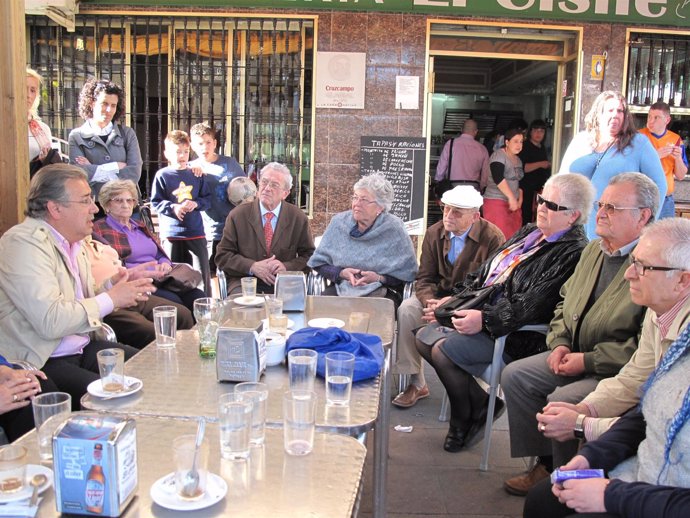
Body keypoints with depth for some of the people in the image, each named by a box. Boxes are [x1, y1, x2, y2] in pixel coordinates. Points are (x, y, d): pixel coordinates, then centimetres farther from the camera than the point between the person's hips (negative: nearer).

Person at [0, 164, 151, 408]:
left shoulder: (70, 241, 10)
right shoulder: (24, 242, -18)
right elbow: (50, 321, -27)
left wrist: (112, 286, -3)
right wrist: (111, 299, -16)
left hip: (83, 347, 9)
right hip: (40, 363, -9)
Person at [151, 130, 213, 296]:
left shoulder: (196, 175, 6)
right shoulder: (162, 175, -1)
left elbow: (207, 199, 9)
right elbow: (155, 202, -1)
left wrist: (196, 203, -11)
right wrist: (173, 208, -16)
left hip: (195, 232, 1)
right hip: (171, 233, -1)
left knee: (203, 273, 0)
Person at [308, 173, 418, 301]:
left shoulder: (394, 229, -5)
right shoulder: (338, 222, 2)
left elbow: (408, 273, -2)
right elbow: (318, 263, 7)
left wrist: (379, 278, -17)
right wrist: (341, 273, -12)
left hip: (381, 292, -2)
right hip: (341, 288, 3)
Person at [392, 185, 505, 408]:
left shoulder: (493, 237, -13)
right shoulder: (434, 233, 2)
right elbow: (424, 278, 2)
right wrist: (431, 302, -22)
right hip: (439, 295, 5)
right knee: (407, 310, -22)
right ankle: (416, 383, -10)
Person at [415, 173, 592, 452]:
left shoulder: (572, 253, -13)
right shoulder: (528, 233, 16)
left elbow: (531, 306, -23)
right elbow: (484, 273, 18)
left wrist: (484, 319, -26)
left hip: (514, 335, -10)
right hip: (480, 313, 10)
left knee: (443, 350, -24)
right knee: (424, 337, 2)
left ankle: (465, 420, 4)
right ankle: (480, 404, 8)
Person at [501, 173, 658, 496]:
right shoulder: (593, 250, 11)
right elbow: (565, 302, 20)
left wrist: (588, 360, -20)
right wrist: (560, 343, 3)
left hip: (619, 372, -9)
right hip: (575, 355, 9)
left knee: (561, 401, -28)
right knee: (514, 376, -1)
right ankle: (545, 465, 10)